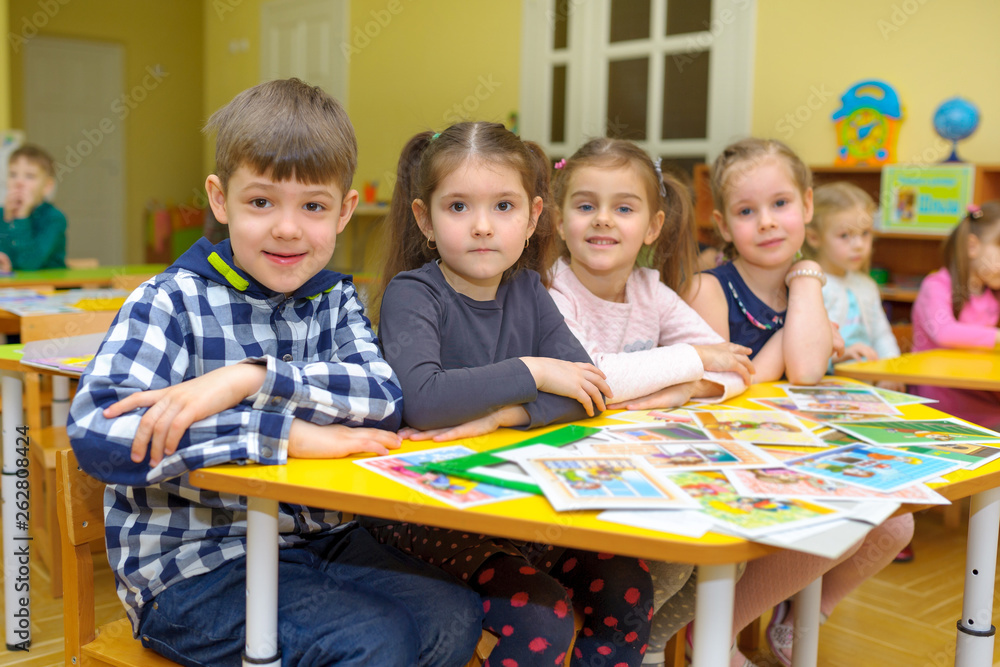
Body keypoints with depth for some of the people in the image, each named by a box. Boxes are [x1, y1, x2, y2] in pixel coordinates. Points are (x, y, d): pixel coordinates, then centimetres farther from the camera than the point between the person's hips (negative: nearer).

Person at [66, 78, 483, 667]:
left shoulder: (337, 301, 6)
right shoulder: (172, 302, -10)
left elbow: (386, 397, -14)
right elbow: (98, 434, -26)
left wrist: (250, 379, -28)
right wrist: (286, 432, -28)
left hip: (314, 538, 5)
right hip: (189, 567, -5)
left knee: (454, 615, -14)